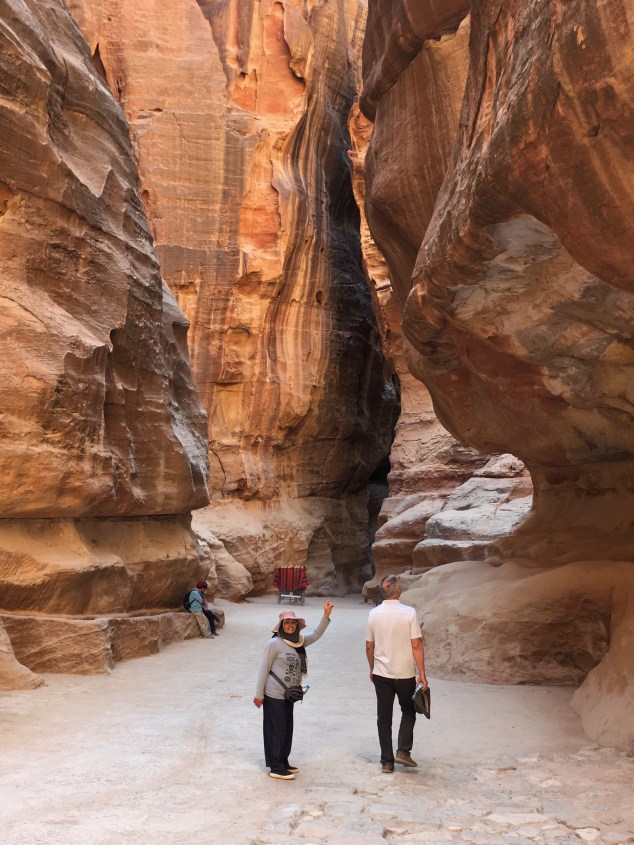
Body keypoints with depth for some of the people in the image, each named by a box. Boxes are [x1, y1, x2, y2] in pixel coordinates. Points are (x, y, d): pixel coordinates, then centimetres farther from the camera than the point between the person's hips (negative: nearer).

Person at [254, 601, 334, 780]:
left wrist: (326, 614, -4)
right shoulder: (274, 643, -16)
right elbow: (264, 670, -14)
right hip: (274, 695, -7)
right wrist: (259, 694, -12)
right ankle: (276, 768, 10)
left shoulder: (299, 641, 4)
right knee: (276, 730, 0)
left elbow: (316, 635, 8)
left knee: (287, 729, 16)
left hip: (289, 695, 8)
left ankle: (283, 762, 29)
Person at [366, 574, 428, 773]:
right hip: (405, 674, -2)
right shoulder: (409, 613, -13)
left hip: (381, 674, 2)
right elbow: (416, 646, -14)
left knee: (384, 717, 11)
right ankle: (403, 751, 9)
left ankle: (387, 761, 14)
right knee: (408, 711, 20)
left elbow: (369, 646, 5)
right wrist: (422, 674, -8)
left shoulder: (374, 614, -3)